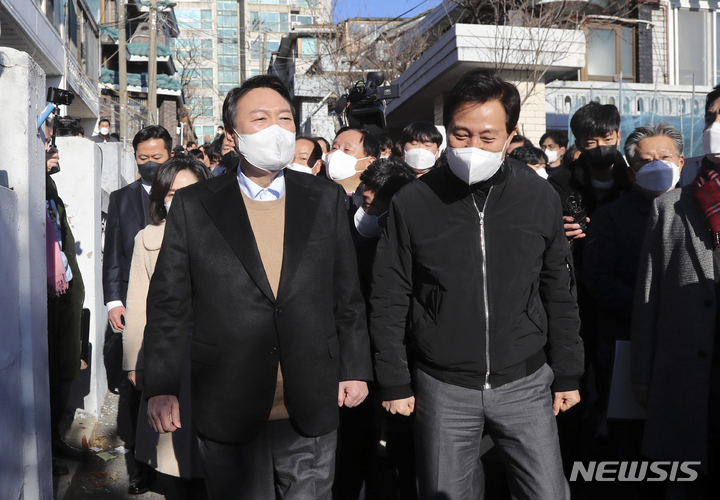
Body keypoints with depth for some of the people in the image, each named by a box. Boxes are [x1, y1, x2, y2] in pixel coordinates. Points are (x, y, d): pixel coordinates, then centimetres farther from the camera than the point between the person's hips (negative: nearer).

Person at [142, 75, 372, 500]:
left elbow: (348, 295, 6)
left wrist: (355, 369, 4)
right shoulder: (193, 206, -1)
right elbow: (168, 304, 0)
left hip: (312, 412, 2)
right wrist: (161, 387, -3)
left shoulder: (327, 200, 4)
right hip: (229, 413, -1)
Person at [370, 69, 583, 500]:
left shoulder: (540, 198, -3)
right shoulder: (413, 203, -7)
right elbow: (389, 300, -1)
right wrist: (395, 382, -1)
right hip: (443, 389, 0)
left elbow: (560, 294, 5)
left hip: (526, 383, 1)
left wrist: (568, 375, 6)